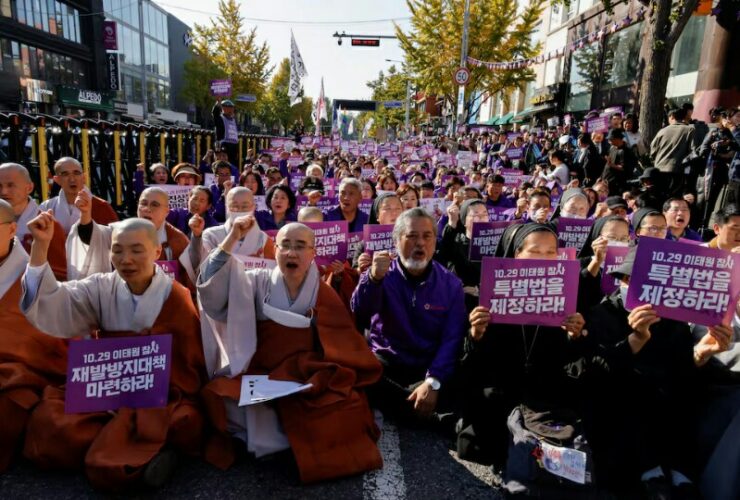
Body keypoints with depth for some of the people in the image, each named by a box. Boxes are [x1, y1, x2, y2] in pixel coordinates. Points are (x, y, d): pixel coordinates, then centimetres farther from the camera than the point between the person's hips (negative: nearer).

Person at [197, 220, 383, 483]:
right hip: (261, 376, 1)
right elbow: (213, 286, -12)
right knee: (223, 399, -29)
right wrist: (232, 238, -17)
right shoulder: (258, 282, 3)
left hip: (310, 380, 0)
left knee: (345, 407, -29)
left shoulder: (324, 295, 4)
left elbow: (343, 348, 1)